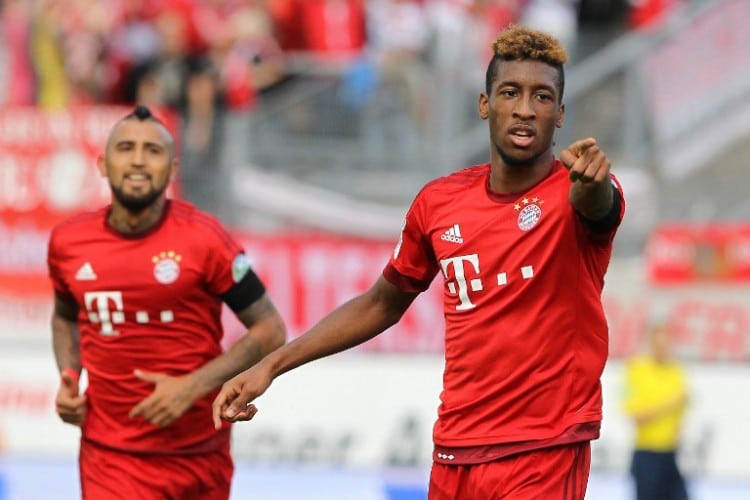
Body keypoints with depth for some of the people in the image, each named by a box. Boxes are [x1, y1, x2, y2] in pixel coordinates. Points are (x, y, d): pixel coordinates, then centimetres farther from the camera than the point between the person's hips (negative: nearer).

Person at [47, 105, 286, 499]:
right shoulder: (67, 242, 0)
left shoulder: (202, 238, -10)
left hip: (201, 452, -1)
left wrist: (194, 386, -17)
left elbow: (270, 331, -6)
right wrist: (68, 378, 2)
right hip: (111, 456, 1)